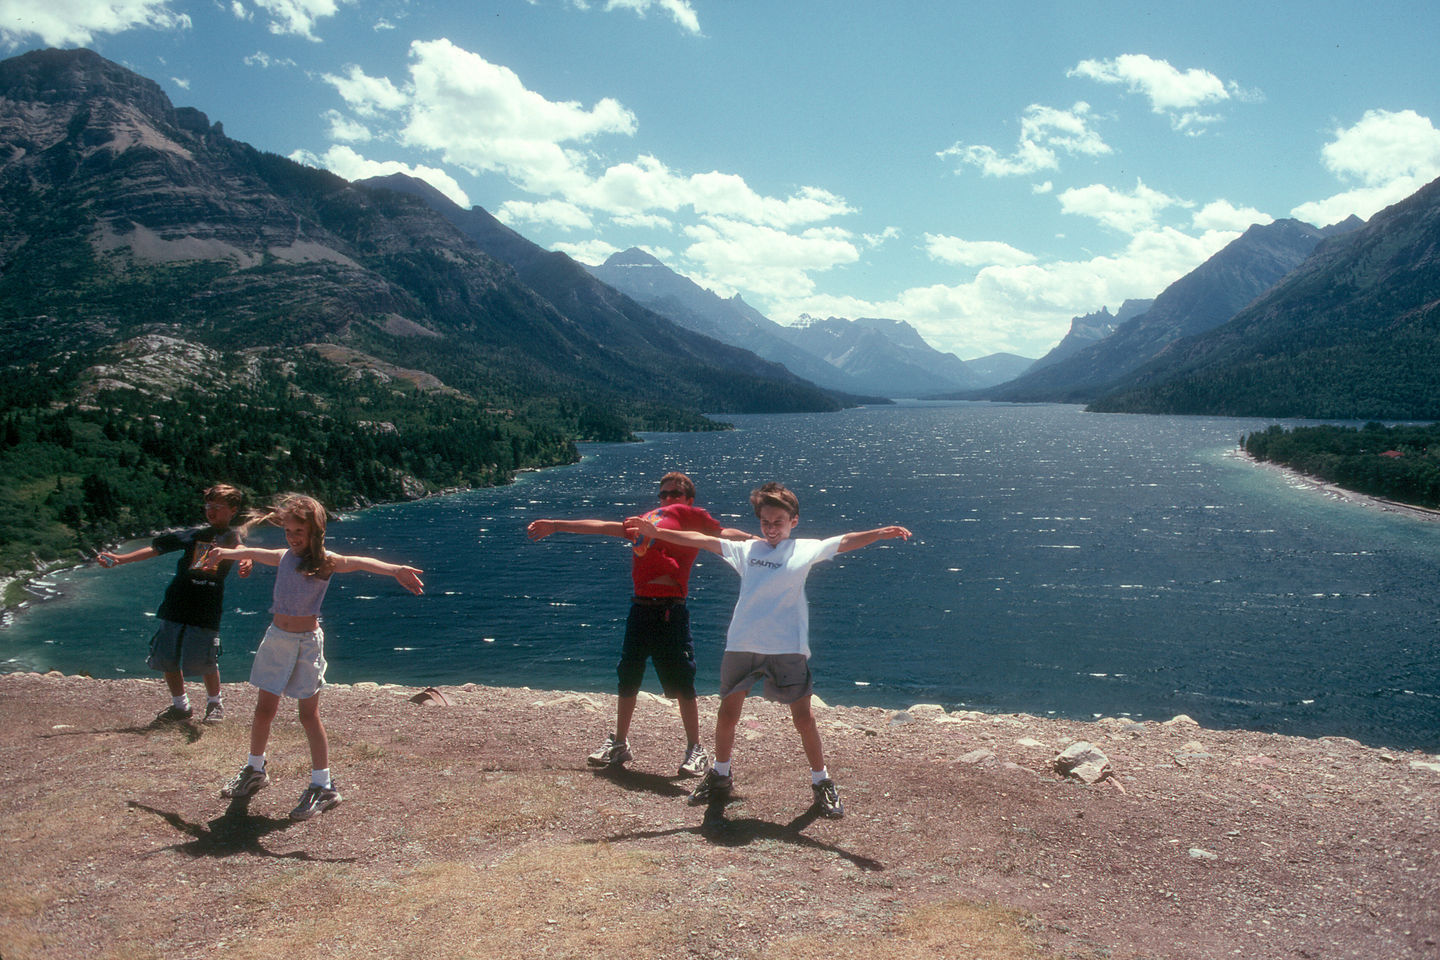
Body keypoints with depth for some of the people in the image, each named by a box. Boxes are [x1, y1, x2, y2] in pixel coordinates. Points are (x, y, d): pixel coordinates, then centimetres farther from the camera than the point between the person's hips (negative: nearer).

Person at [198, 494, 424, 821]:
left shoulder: (324, 561, -12)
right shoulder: (284, 557, 5)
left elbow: (358, 563, -32)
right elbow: (251, 553, 26)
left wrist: (395, 570, -49)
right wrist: (225, 552, 45)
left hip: (307, 641, -5)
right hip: (277, 637, 5)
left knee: (309, 714, -2)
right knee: (264, 709, 14)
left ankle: (324, 786, 7)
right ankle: (254, 770, 35)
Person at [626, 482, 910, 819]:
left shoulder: (805, 550, 5)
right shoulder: (746, 550, 11)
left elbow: (845, 542, -5)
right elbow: (702, 540, 9)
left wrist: (880, 533, -21)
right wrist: (656, 532, 4)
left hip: (788, 648, -2)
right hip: (741, 645, 3)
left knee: (802, 717, -1)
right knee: (728, 713, 9)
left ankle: (821, 782, 18)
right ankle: (719, 776, 31)